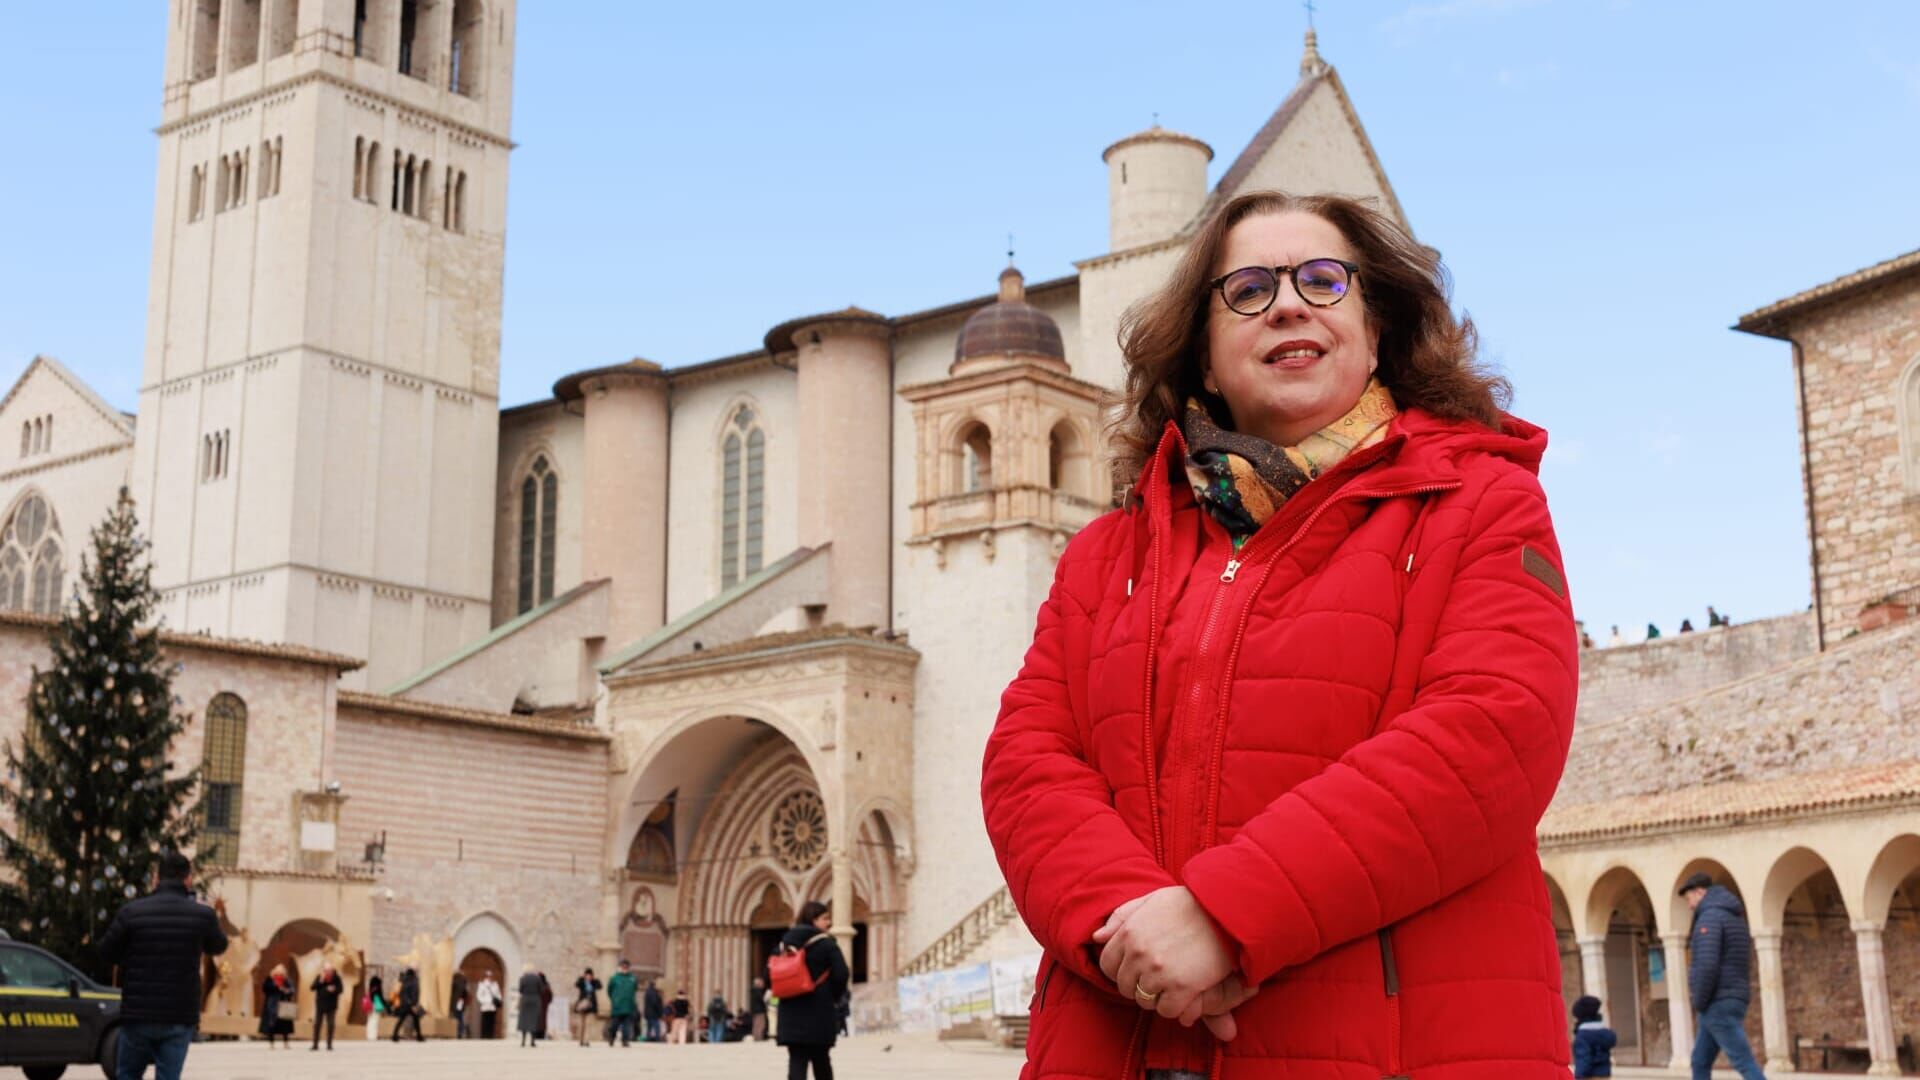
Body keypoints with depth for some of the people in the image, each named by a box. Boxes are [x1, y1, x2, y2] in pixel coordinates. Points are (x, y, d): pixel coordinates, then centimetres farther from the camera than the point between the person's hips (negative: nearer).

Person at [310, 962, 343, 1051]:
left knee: (330, 1025, -1)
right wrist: (320, 981, -20)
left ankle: (329, 1045, 5)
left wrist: (334, 990, -21)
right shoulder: (319, 977, -2)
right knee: (317, 1024, -1)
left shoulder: (336, 978, -4)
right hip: (320, 1005, 1)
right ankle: (315, 1044, 4)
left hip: (331, 1006, -1)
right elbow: (312, 988, -7)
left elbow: (341, 989, -1)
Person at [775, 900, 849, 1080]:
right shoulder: (826, 944, -6)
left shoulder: (785, 942, 10)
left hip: (791, 1011, 3)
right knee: (821, 1060, 12)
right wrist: (834, 997, 4)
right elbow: (841, 975, -14)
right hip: (819, 1011, -3)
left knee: (796, 1060, -1)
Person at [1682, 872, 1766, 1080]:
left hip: (1718, 1004, -10)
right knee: (1700, 1062, 14)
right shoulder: (1735, 918, 19)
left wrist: (1699, 1002, -13)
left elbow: (1708, 965, -23)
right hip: (1732, 1001, 10)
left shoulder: (1710, 916, -13)